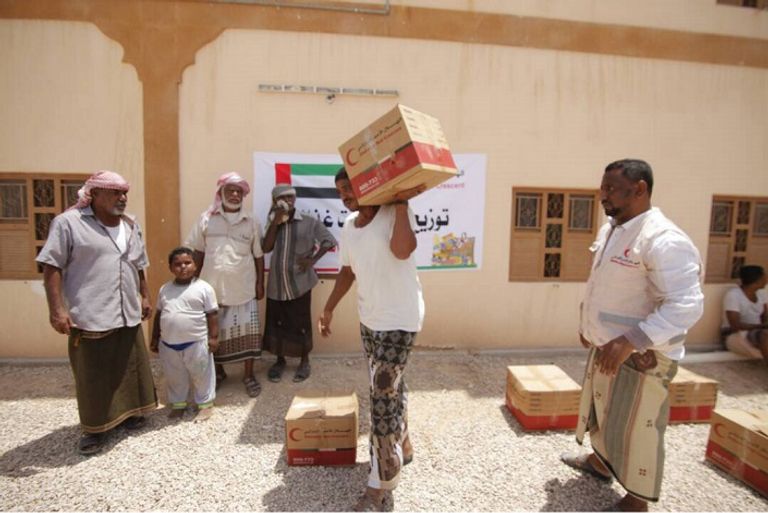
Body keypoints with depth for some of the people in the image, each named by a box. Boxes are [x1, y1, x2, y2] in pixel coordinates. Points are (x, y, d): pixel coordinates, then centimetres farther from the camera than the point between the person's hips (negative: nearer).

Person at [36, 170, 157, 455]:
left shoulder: (131, 226, 11)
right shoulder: (68, 222, -7)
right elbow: (51, 266, -9)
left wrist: (145, 296, 17)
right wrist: (57, 308, -14)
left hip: (128, 314, 6)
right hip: (90, 316, -5)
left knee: (130, 367, 15)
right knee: (92, 373, 7)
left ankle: (128, 412, 35)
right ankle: (94, 427, 24)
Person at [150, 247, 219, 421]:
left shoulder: (204, 288, -9)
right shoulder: (164, 289, 5)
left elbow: (212, 315, -8)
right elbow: (159, 315, 12)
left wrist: (213, 337, -11)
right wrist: (155, 338, 13)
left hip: (196, 343, -4)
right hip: (168, 344, 4)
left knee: (201, 375, 10)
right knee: (174, 377, 20)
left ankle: (205, 403, 27)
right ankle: (178, 403, 39)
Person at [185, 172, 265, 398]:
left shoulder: (252, 223, 3)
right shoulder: (206, 219, 2)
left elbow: (259, 256, 5)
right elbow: (198, 252, 5)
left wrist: (260, 284, 3)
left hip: (243, 288, 0)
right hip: (212, 286, 1)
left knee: (247, 331, 3)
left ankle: (248, 374, 19)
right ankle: (218, 371, 32)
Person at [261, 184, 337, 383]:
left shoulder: (309, 222, -4)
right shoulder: (272, 223, 5)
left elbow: (330, 241, -2)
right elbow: (266, 248, -7)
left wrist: (313, 260, -10)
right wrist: (276, 221, -13)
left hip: (299, 283, -3)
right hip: (276, 284, 3)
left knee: (301, 324, 6)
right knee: (276, 323, 12)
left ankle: (304, 361, 24)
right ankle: (280, 360, 31)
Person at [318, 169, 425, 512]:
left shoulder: (395, 214, -15)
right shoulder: (348, 227, 7)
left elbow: (402, 250, -35)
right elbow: (347, 271, 16)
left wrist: (401, 202, -27)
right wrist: (328, 308, 19)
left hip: (399, 320, -7)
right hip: (369, 319, 8)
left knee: (383, 398, -4)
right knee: (389, 390, 20)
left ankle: (380, 484, 12)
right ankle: (402, 448, 43)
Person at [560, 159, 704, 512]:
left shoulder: (664, 240, -24)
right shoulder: (609, 230, 5)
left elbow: (686, 306, -30)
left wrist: (630, 341, -37)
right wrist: (587, 324, 18)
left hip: (642, 357, -9)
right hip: (605, 346, 9)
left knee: (636, 427, 7)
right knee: (603, 407, 26)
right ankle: (599, 460, 49)